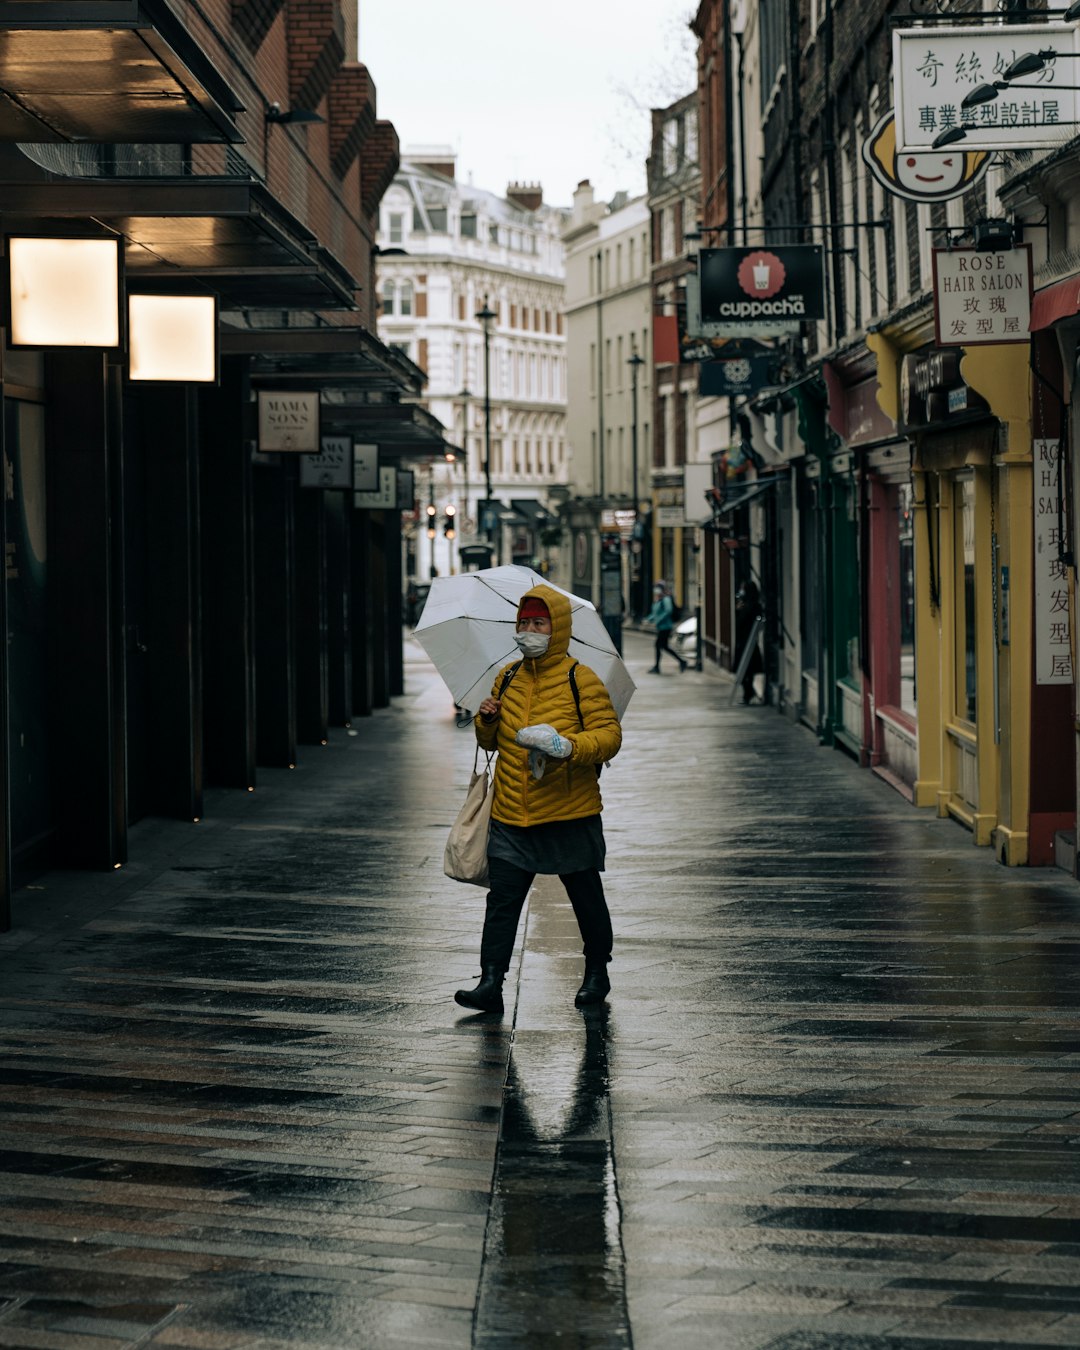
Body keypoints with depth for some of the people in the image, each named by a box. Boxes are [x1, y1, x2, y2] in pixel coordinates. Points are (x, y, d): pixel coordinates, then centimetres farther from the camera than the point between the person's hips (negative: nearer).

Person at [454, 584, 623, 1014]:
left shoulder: (580, 679, -5)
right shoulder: (507, 678, 11)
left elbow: (610, 734, -10)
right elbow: (491, 741, 20)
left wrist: (568, 746, -27)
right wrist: (486, 721, -2)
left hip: (569, 816, -4)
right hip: (512, 817, 4)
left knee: (587, 899, 11)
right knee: (501, 900, -5)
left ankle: (596, 974, 29)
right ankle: (491, 983, -6)